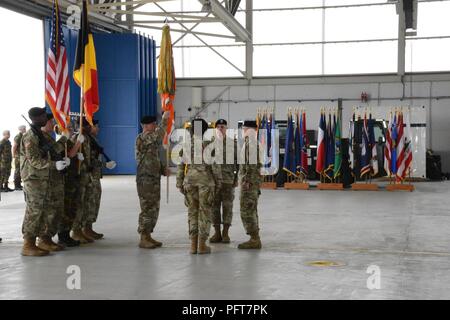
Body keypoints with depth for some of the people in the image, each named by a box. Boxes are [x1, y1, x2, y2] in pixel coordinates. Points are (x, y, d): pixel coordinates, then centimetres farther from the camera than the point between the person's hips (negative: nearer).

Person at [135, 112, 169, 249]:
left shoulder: (152, 140, 18)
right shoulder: (142, 139, -12)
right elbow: (158, 135, -29)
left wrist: (163, 168, 7)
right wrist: (164, 120, -20)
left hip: (154, 179, 10)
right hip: (145, 180, -10)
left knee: (154, 209, 12)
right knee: (147, 209, -8)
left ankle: (148, 236, 19)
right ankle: (143, 239, -3)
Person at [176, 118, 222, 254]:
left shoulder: (186, 144, 5)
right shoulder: (208, 143, -7)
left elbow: (181, 165, 6)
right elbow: (214, 164, -9)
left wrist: (180, 183, 12)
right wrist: (218, 180, 0)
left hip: (190, 178, 4)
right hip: (205, 179, -4)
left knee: (192, 211, 10)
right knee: (205, 212, 2)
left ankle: (193, 244, 8)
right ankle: (202, 244, 0)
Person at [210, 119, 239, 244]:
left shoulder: (232, 143, 3)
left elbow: (238, 162, 4)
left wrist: (237, 178, -1)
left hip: (228, 180, -1)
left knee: (227, 206, 2)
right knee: (214, 206, 5)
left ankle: (225, 233, 9)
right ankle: (217, 233, 14)